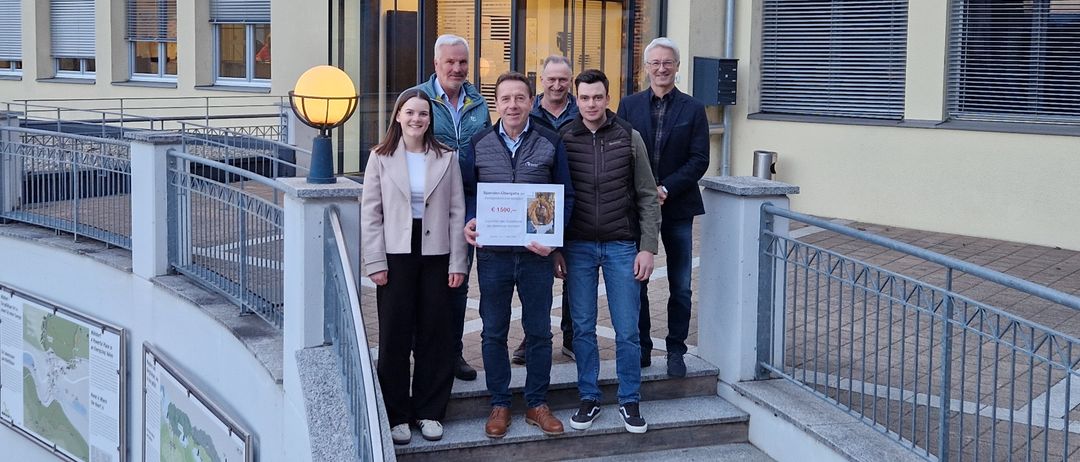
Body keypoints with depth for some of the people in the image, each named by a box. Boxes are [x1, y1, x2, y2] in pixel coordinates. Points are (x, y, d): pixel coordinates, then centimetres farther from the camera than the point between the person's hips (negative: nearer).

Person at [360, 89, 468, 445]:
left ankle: (429, 411, 19)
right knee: (395, 335, 4)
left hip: (436, 255, 1)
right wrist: (375, 262, -8)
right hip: (396, 256, -1)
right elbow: (370, 213, -1)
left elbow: (457, 212, 3)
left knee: (434, 334, 6)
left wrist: (458, 262, -2)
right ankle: (396, 414, 15)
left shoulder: (446, 158, 4)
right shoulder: (381, 158, 1)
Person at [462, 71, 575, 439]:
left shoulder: (550, 143, 0)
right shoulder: (479, 144, 3)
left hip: (536, 253, -1)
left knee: (539, 331, 7)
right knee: (494, 332, 8)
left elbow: (566, 195, 2)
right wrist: (468, 223, -9)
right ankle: (499, 405, 20)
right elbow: (467, 191, 10)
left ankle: (537, 404, 20)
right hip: (492, 253, 1)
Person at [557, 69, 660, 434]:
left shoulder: (629, 137, -1)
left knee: (627, 330, 2)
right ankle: (589, 398, 20)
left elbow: (647, 197, 1)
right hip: (578, 246, 1)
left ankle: (629, 401, 16)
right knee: (583, 328, 7)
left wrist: (647, 248, -4)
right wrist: (555, 248, 0)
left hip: (622, 246, -1)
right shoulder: (563, 139, 0)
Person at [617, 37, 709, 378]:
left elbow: (699, 160, -5)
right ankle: (641, 348, 18)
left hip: (677, 207, -1)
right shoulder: (629, 105, 5)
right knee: (636, 282, 7)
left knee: (680, 287, 4)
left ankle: (676, 351, 14)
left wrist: (665, 189, -15)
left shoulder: (693, 109, 1)